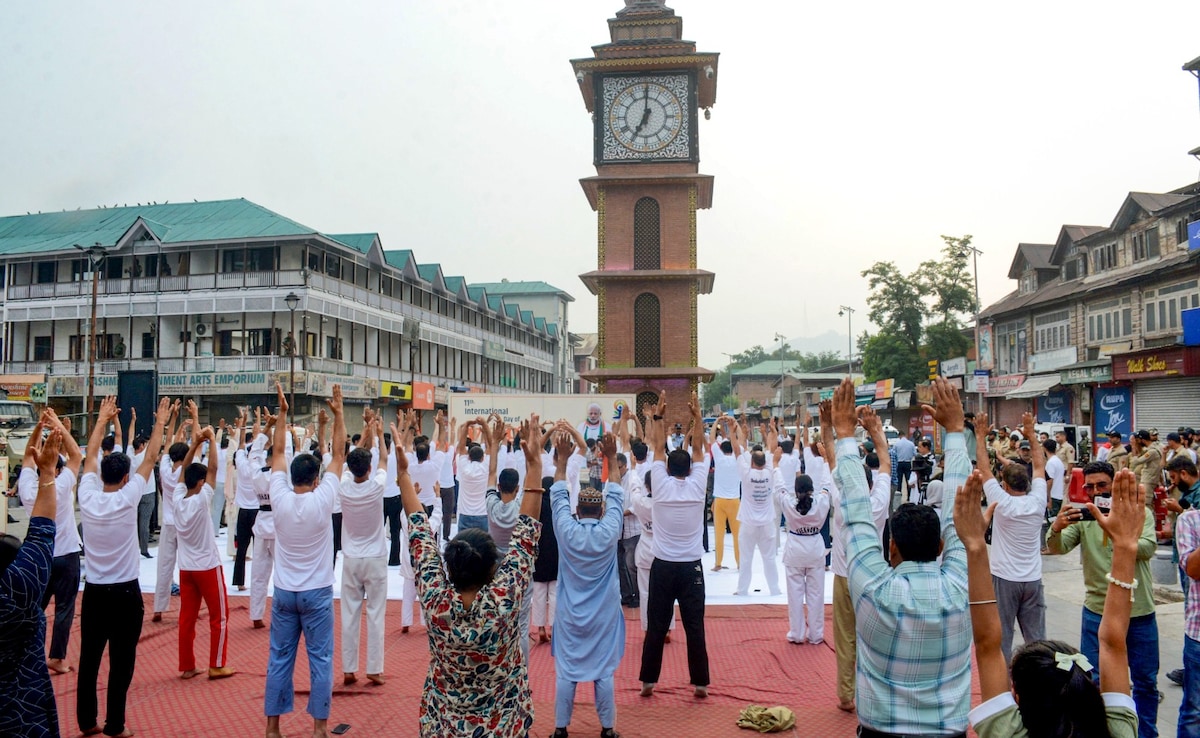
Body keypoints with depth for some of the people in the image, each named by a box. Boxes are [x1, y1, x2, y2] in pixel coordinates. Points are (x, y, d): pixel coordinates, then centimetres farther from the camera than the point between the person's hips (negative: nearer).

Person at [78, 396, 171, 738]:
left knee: (88, 658, 12)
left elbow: (89, 457, 8)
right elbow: (150, 459, -8)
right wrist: (160, 422, 1)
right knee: (121, 662, 3)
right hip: (124, 592, -4)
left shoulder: (87, 498, -6)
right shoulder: (127, 499, -15)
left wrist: (102, 419, 16)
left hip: (93, 591, 4)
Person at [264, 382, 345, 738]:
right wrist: (338, 413, -5)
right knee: (320, 660, 4)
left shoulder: (279, 499, -8)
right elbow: (338, 455, -9)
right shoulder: (322, 499, -15)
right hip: (317, 593, -3)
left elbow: (278, 453, 1)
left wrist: (282, 412, 4)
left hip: (284, 592, 3)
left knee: (279, 659, 9)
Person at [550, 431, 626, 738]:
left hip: (570, 614, 1)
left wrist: (563, 457, 2)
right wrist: (612, 458, -1)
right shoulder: (609, 532, -15)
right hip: (603, 615, 0)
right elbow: (616, 496, -4)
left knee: (566, 670, 9)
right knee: (603, 671, 9)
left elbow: (558, 496, -2)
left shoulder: (566, 531, -13)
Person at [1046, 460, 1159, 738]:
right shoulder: (1082, 517, -1)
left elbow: (1148, 548, -19)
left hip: (1140, 612, 0)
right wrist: (1056, 528, -38)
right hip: (1098, 611, 0)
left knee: (1146, 680, 14)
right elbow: (1057, 548, -16)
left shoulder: (1140, 514, -2)